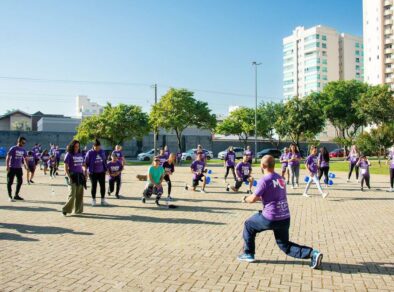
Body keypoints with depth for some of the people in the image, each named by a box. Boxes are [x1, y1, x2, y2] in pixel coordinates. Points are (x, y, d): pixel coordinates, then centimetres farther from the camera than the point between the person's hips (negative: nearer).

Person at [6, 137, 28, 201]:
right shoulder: (13, 149, -12)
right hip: (12, 167, -7)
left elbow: (24, 158, 17)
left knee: (20, 181, 8)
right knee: (10, 182, -2)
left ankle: (16, 195, 21)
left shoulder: (23, 150, 6)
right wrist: (7, 166, -18)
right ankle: (10, 197, 3)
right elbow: (8, 157, -12)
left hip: (19, 168, 7)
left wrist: (25, 164, 5)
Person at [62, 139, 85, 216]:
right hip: (73, 175, -6)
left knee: (80, 194, 8)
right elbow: (65, 167, -7)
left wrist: (84, 175, 14)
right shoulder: (68, 155, -4)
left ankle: (78, 210, 18)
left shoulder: (80, 154, 14)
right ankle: (65, 209, -1)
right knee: (72, 194, -11)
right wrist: (69, 177, -16)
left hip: (80, 175, 6)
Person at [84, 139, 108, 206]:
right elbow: (86, 163, -4)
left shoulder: (102, 152, 2)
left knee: (103, 186, 4)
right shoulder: (90, 153, -9)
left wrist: (106, 169, 13)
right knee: (94, 186, 6)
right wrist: (85, 171, -4)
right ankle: (93, 200, 19)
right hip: (93, 173, -3)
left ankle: (103, 200, 15)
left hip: (101, 172, 3)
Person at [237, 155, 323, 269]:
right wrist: (259, 197, 30)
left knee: (248, 225, 18)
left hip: (271, 218, -7)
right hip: (285, 218, 7)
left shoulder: (264, 180, -13)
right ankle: (312, 253, 2)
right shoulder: (280, 178, 12)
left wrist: (245, 199, 13)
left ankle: (248, 254, 23)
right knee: (285, 246, 20)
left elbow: (253, 199, -8)